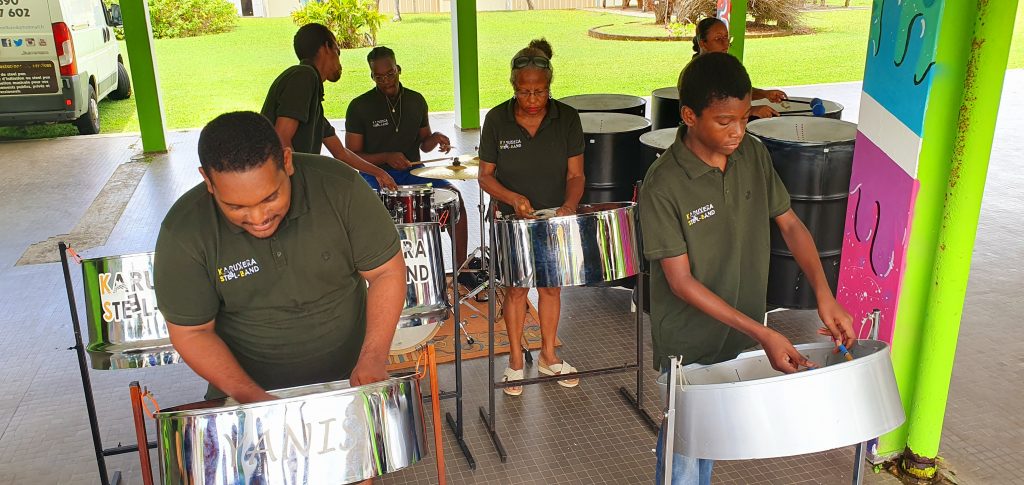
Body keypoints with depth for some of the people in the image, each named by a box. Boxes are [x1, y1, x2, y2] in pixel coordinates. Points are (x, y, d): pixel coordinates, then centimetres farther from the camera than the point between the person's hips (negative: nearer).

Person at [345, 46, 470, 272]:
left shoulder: (416, 100, 6)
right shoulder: (359, 107, -6)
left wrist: (435, 138, -8)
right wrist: (387, 157, -21)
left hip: (412, 171, 3)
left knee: (453, 194, -17)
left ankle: (461, 265, -9)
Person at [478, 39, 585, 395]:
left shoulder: (567, 118, -9)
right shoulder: (497, 119, -11)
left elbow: (575, 174, -7)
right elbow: (486, 176, -6)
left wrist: (569, 206, -26)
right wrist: (513, 198, -23)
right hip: (514, 220, -1)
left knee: (551, 285, 13)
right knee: (516, 288, 8)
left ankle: (548, 356, 32)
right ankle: (516, 359, 27)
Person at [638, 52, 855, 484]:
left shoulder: (754, 156, -7)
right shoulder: (663, 185, -25)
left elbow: (789, 223, 2)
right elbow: (681, 281, -23)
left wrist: (824, 294, -12)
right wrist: (763, 334, -26)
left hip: (737, 335, 5)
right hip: (688, 343, -5)